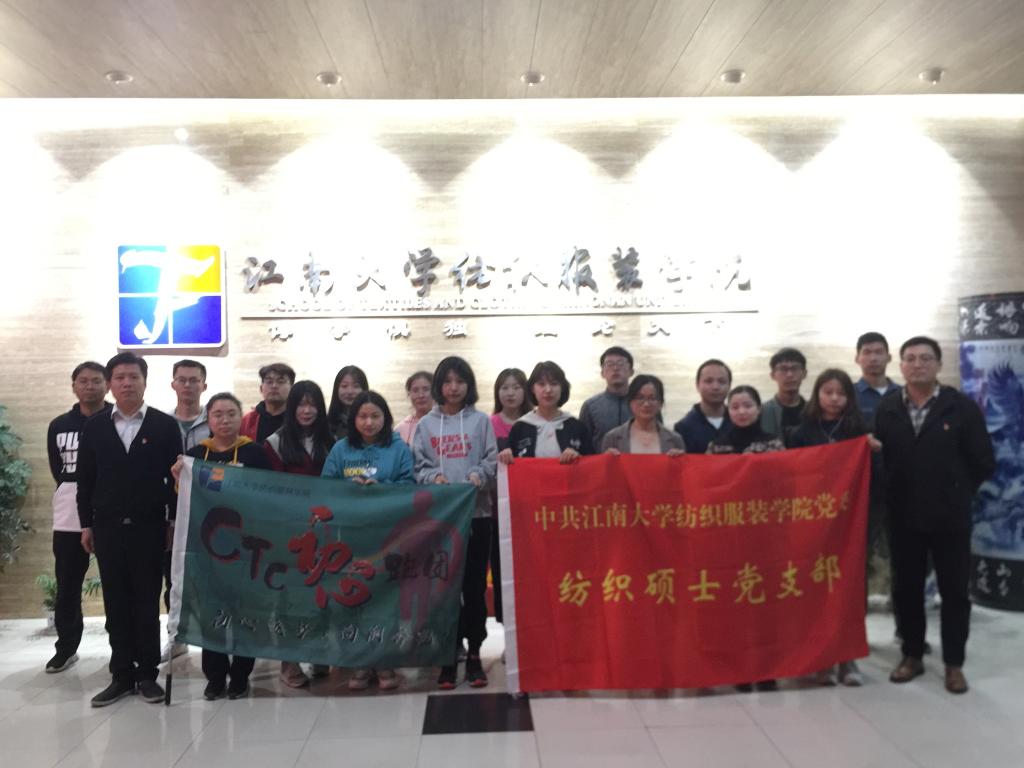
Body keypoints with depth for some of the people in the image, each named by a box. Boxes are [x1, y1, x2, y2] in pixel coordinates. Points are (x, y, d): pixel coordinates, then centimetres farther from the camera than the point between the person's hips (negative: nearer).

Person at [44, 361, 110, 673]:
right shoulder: (58, 426, 10)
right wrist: (78, 490, 2)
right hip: (69, 518, 4)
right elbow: (58, 470, 14)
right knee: (67, 587, 12)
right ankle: (66, 648, 26)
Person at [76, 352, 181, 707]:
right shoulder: (94, 426, 6)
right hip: (107, 527, 2)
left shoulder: (166, 425, -1)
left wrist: (174, 523, -4)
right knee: (116, 603, 7)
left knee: (147, 601, 5)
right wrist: (87, 524, 5)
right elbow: (85, 479, 8)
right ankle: (122, 675, 15)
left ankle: (147, 673, 14)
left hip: (149, 527, -2)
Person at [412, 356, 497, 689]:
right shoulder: (426, 424, 8)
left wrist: (478, 475, -18)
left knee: (474, 585, 5)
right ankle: (448, 656, 14)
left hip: (476, 513, -1)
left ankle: (474, 655, 16)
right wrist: (434, 476, -14)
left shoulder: (481, 421, 6)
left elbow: (492, 460, 1)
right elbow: (418, 465, 5)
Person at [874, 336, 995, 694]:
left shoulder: (962, 407, -7)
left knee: (954, 590, 8)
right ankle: (912, 655, 27)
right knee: (906, 588, 11)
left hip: (949, 516, -2)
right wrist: (893, 495, -4)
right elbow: (880, 456, 1)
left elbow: (984, 463, -3)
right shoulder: (886, 409, 0)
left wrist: (956, 492, 1)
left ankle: (954, 663, 22)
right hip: (903, 516, 2)